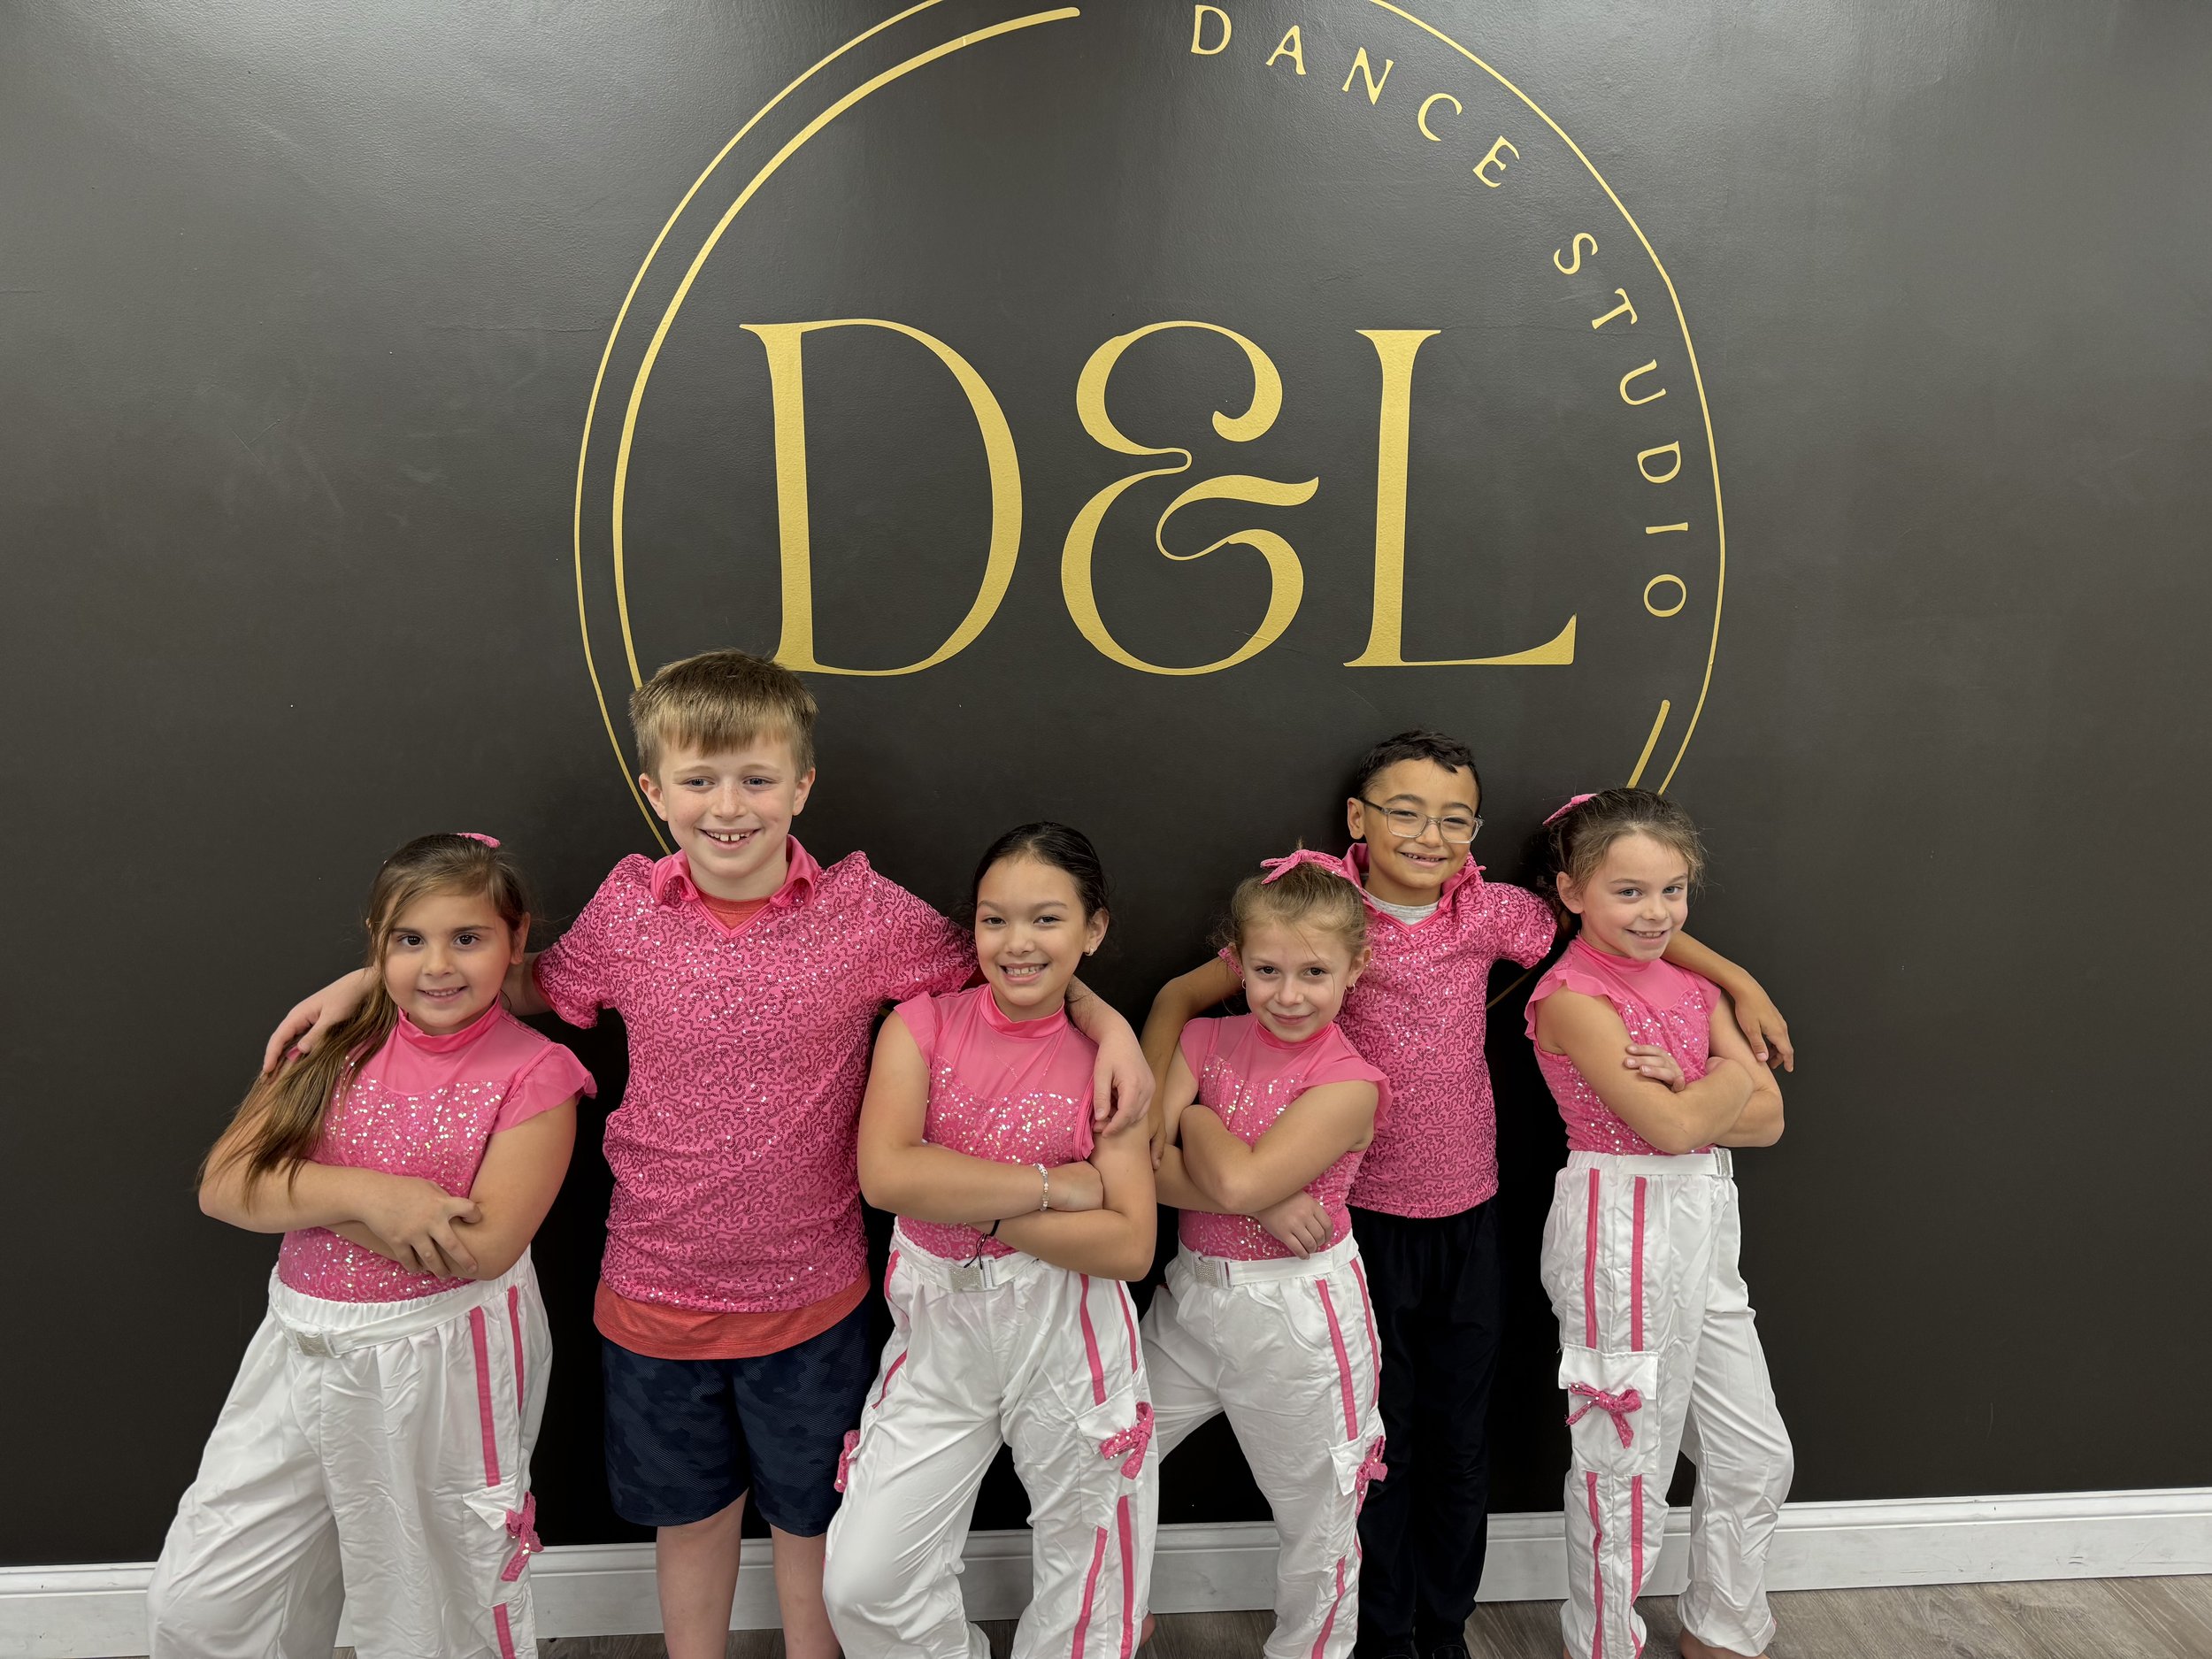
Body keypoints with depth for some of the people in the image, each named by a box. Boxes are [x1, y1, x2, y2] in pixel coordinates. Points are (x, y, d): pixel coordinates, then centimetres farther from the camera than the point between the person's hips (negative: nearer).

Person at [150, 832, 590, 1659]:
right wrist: (365, 1194, -22)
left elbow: (484, 1245, -21)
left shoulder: (535, 1073, -13)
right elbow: (222, 1186, -6)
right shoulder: (338, 1045, 1)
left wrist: (295, 1193, -14)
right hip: (303, 1347, 5)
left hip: (443, 1364, -4)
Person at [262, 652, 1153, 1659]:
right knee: (688, 1511, 24)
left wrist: (1106, 1019, -19)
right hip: (655, 1292, 2)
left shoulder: (865, 912, -16)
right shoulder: (626, 909, -10)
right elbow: (536, 985, 9)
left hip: (810, 1294, -1)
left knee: (808, 1513, 21)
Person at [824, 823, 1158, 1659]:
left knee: (1085, 1580, 14)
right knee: (863, 1584, 5)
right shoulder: (922, 1026, -4)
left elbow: (1129, 1245, -13)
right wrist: (1052, 1185, -20)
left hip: (1069, 1333, -1)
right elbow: (885, 1174, -20)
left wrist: (972, 1206, -18)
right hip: (939, 1328, 1)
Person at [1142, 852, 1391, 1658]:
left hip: (1298, 1319, -4)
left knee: (1317, 1527, 13)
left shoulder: (1349, 1083, -14)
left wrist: (1197, 1117, -7)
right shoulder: (1206, 1040, 0)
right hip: (1193, 1296, 4)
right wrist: (1261, 1201, -20)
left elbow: (1239, 1178, -25)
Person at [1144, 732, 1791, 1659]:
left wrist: (1739, 982, 6)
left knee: (1460, 1435, 16)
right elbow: (1182, 996, -8)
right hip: (1359, 1218, -3)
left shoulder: (1490, 914, -6)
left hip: (1467, 1217, 3)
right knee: (1379, 1438, 11)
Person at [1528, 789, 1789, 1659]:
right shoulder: (1572, 996, -15)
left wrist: (1682, 1087, -16)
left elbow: (1768, 1119, 2)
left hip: (1704, 1223, 8)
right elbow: (1671, 1127, -22)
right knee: (1625, 1468, 6)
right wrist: (1729, 1079, -5)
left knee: (1758, 1458, 19)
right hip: (1621, 1229, -8)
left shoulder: (1694, 986, 8)